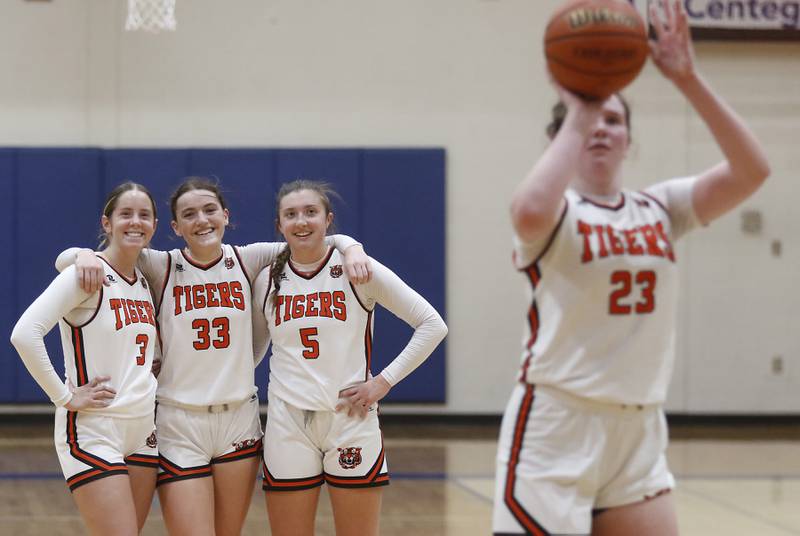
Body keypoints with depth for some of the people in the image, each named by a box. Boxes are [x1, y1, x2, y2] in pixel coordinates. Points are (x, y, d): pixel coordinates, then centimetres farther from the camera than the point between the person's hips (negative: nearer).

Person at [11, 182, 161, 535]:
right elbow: (24, 334, -22)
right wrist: (64, 397, -18)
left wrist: (154, 376, 11)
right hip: (92, 431, -7)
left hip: (143, 430, 7)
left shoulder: (145, 282, 11)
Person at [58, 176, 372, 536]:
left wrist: (351, 248, -14)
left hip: (240, 421, 2)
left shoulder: (247, 261, 2)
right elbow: (66, 259, -3)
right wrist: (85, 255, -25)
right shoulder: (160, 268, -3)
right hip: (179, 425, -2)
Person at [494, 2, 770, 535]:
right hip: (556, 432, -5)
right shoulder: (557, 212, -6)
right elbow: (530, 215, -32)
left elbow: (752, 171, -5)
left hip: (640, 433, 5)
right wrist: (575, 117, -21)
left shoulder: (659, 209, 9)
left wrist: (688, 79, -12)